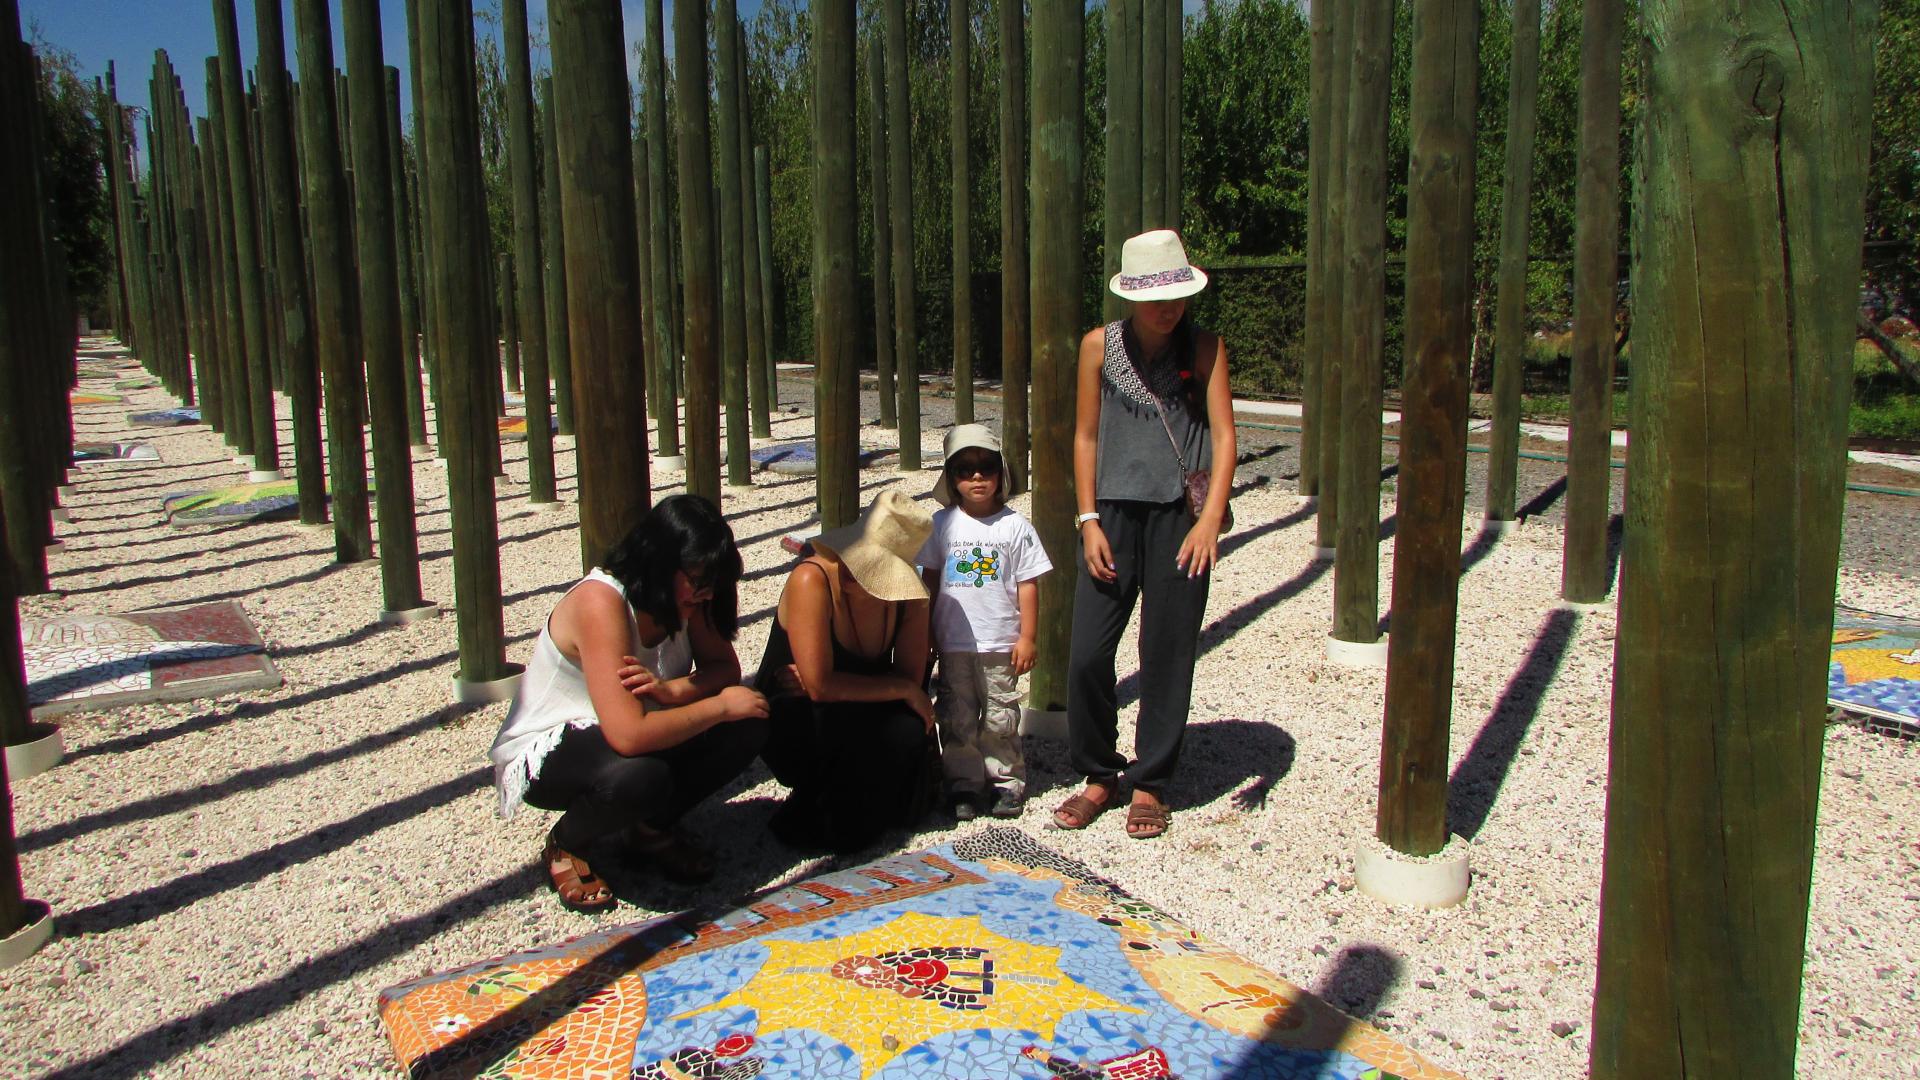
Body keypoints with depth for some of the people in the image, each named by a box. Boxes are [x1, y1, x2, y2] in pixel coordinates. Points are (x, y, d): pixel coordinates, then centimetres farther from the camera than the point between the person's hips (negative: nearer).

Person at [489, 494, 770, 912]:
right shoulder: (600, 601, -31)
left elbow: (724, 667, -7)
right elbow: (629, 735, -39)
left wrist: (671, 689, -28)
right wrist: (720, 705, -27)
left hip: (614, 738, 7)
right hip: (545, 755, -7)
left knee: (747, 727, -15)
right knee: (637, 775, -40)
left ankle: (648, 829, 7)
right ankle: (564, 847, -4)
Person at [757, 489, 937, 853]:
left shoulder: (909, 592, -10)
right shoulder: (812, 580, -24)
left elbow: (912, 677, -14)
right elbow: (820, 685, -29)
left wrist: (832, 687, -25)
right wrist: (903, 690, -21)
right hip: (794, 726, -4)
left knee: (911, 732, -27)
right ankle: (815, 821, -5)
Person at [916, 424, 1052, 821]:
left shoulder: (1015, 526, -4)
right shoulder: (942, 524, 2)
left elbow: (1028, 584, -2)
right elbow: (930, 580, 8)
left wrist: (1027, 638, -4)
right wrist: (928, 634, 7)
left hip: (1000, 643, -2)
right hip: (952, 643, 2)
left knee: (1000, 718, 6)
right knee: (956, 718, 8)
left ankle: (1007, 781, 20)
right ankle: (964, 785, 19)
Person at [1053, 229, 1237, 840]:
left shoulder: (1204, 349, 1)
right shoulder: (1100, 346, 4)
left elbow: (1223, 434, -4)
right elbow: (1085, 436, 6)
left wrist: (1210, 519, -17)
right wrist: (1089, 521, -1)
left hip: (1181, 518, -1)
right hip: (1114, 514, 1)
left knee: (1167, 656, 4)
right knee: (1087, 655, -2)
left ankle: (1150, 784, 20)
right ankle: (1098, 776, 18)